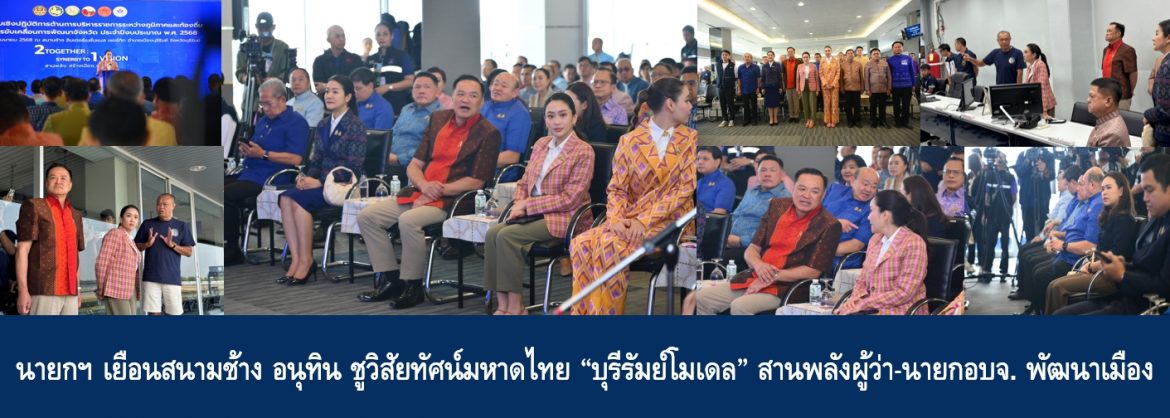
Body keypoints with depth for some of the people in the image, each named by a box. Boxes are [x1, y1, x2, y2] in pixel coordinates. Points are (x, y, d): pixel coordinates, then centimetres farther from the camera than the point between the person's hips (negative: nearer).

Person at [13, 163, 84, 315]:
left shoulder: (76, 215, 19)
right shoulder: (34, 207, 2)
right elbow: (22, 250, -5)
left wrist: (77, 289, 16)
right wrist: (23, 291, -14)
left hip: (70, 293, 6)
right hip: (43, 291, -6)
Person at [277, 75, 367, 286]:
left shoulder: (355, 126, -5)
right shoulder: (323, 125, 18)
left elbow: (354, 166, -12)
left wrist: (319, 182, -17)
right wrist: (307, 177, -4)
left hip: (343, 184, -7)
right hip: (322, 182, 7)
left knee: (299, 200, -29)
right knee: (286, 197, -22)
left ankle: (306, 261, -21)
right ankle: (296, 259, -25)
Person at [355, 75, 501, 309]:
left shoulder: (488, 133, -6)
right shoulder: (438, 119, 12)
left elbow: (476, 182, -12)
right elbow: (414, 165, 12)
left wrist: (437, 191, -15)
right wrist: (424, 185, -10)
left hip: (453, 200, -7)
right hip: (420, 193, 7)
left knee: (408, 220, -33)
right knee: (367, 216, -5)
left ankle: (412, 287, -17)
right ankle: (389, 280, 1)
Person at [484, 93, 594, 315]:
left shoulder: (583, 151, -8)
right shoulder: (540, 145, 14)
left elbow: (570, 199, -13)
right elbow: (524, 182, 18)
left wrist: (528, 205, -14)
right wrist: (519, 205, -5)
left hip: (565, 219, -7)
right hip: (533, 214, 7)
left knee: (507, 236, -26)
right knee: (493, 233, -20)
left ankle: (515, 307, -20)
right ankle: (503, 305, -19)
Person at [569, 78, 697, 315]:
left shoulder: (690, 140, 3)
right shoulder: (630, 141, 7)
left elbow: (684, 189, -6)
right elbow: (617, 189, 6)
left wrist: (645, 221, -17)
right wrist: (616, 219, -16)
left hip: (669, 220, -3)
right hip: (631, 220, 3)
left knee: (611, 246, -30)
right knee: (582, 244, -23)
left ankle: (602, 311, -20)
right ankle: (583, 312, -18)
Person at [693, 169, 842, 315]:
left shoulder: (829, 225, -8)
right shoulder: (777, 206, 9)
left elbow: (813, 271, -11)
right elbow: (752, 248, 11)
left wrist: (773, 276, -16)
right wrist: (758, 264, -13)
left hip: (785, 288, -6)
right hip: (754, 278, 6)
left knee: (740, 306, -31)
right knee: (701, 299, -8)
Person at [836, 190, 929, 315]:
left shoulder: (913, 244, -8)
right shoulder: (875, 239, 15)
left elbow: (904, 293, -14)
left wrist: (862, 305, -15)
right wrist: (854, 299, -5)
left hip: (900, 311, -6)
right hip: (872, 308, 6)